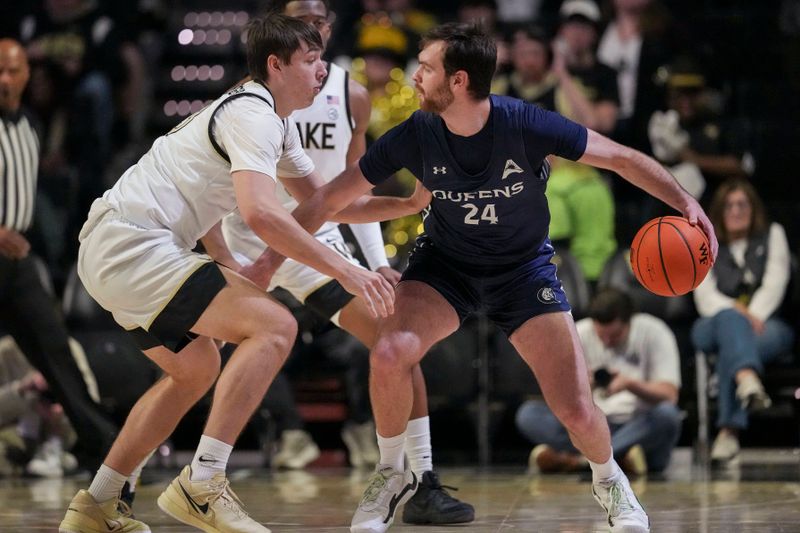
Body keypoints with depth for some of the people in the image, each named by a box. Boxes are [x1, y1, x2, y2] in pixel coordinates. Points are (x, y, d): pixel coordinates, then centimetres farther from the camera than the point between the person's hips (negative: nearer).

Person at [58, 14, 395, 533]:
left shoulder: (276, 121, 18)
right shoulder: (253, 114, -14)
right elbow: (260, 213, -28)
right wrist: (344, 270, -27)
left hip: (109, 250, 11)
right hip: (132, 246, -11)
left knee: (196, 368, 26)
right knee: (274, 326, -17)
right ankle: (201, 486, -20)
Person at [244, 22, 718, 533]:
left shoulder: (526, 125, -26)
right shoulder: (415, 136, -20)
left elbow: (623, 159, -17)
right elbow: (331, 199, -11)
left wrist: (686, 202, -30)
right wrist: (269, 260, -13)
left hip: (523, 267, -1)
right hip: (446, 262, 1)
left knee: (576, 410, -10)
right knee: (390, 354, -28)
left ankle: (610, 481, 26)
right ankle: (392, 476, -1)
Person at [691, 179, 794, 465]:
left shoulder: (773, 235, 19)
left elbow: (775, 284, 3)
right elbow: (704, 295, 4)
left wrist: (752, 316, -16)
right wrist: (739, 313, -16)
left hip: (767, 325, 0)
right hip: (714, 326, 0)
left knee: (732, 344, -38)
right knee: (730, 319, -40)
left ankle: (729, 430, -54)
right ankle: (748, 379, -72)